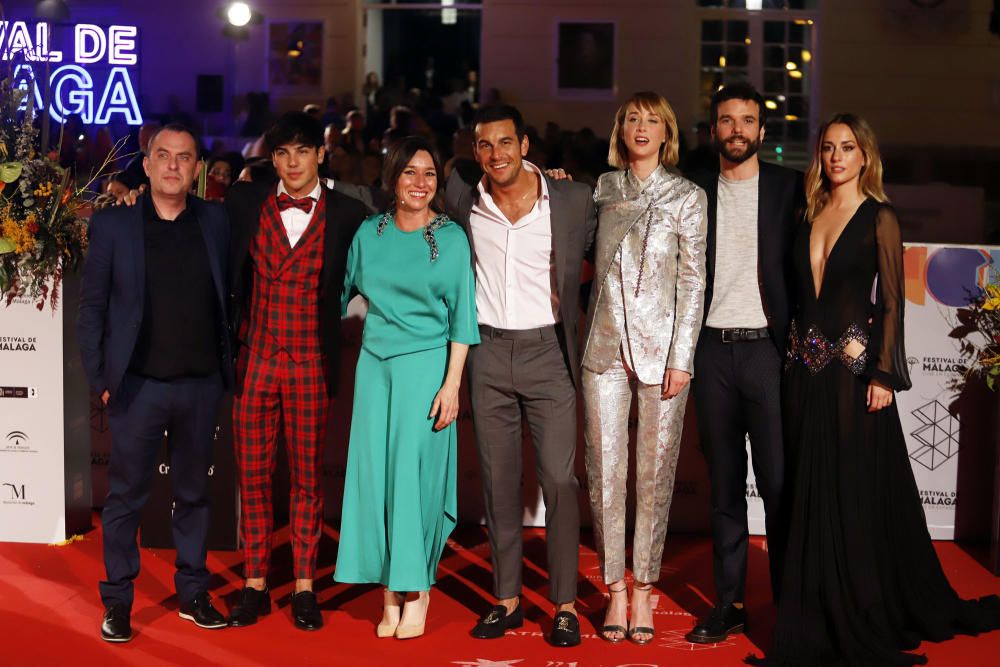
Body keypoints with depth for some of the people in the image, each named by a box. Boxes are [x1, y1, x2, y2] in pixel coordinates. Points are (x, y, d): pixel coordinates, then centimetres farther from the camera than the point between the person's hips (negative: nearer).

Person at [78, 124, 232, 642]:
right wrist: (100, 379, -5)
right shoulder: (112, 224, -1)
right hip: (138, 385, -2)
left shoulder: (215, 222, 5)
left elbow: (230, 296, 8)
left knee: (194, 493, 12)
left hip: (201, 385, 2)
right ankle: (117, 603, 13)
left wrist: (229, 367, 1)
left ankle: (193, 594, 23)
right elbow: (91, 308, 0)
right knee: (126, 497, 3)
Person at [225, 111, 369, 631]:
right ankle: (255, 585, 16)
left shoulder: (347, 214, -1)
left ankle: (304, 587, 15)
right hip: (255, 360, 2)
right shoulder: (245, 202, 4)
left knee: (307, 478, 5)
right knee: (252, 476, 6)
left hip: (311, 365, -1)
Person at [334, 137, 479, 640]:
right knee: (374, 471, 1)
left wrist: (451, 385, -10)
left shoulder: (451, 237, -3)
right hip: (375, 363, 3)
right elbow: (344, 290, 16)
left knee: (416, 472, -4)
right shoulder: (369, 232, 6)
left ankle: (416, 589, 8)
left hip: (427, 363, -3)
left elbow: (461, 316, -4)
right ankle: (389, 593, 9)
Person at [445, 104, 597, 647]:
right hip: (487, 354, 2)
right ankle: (507, 599, 18)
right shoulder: (462, 198, -1)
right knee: (498, 480, 8)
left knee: (559, 480, -4)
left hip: (547, 352, -2)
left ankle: (565, 604, 5)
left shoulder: (573, 200, -6)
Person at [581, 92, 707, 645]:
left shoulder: (687, 197, 3)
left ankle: (643, 588, 12)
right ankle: (615, 589, 10)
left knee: (655, 471, 2)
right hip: (605, 345, 2)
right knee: (605, 470, 1)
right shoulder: (603, 188, 10)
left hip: (661, 345, -2)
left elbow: (693, 282, -1)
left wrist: (681, 358, -8)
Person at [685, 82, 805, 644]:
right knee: (724, 484, 8)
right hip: (712, 349, 3)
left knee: (779, 483, -4)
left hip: (767, 346, -2)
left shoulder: (789, 188, 3)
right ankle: (730, 603, 14)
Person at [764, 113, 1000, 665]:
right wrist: (794, 356, 6)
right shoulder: (810, 215, 12)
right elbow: (801, 293, 13)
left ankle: (862, 620, 9)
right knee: (811, 493, 8)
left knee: (855, 493, -1)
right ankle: (818, 618, 17)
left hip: (854, 367, -5)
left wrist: (883, 375, -13)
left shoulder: (879, 218, -3)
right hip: (805, 369, 5)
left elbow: (892, 302, -7)